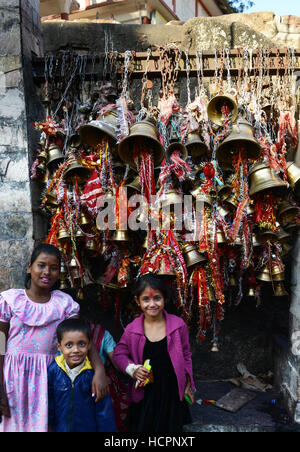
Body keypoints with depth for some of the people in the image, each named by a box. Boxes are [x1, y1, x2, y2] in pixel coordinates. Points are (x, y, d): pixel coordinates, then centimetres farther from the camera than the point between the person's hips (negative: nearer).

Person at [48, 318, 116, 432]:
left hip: (88, 427, -1)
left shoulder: (93, 372, -21)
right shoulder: (53, 370, -17)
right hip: (60, 426, 1)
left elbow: (103, 407, -12)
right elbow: (48, 402, -2)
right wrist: (49, 426, 6)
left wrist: (106, 428, -9)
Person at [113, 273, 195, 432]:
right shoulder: (132, 329, -9)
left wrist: (188, 386, 8)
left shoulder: (178, 324, -9)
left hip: (172, 392, 0)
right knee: (143, 427, 11)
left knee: (172, 427, 14)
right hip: (145, 392, 0)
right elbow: (118, 353, 4)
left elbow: (186, 356, 3)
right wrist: (132, 369, -13)